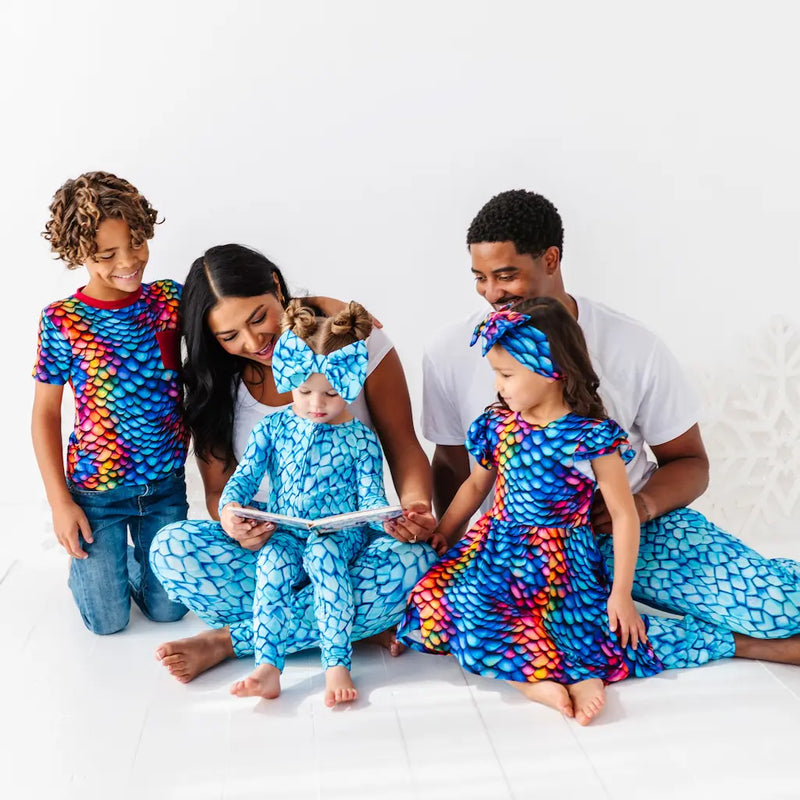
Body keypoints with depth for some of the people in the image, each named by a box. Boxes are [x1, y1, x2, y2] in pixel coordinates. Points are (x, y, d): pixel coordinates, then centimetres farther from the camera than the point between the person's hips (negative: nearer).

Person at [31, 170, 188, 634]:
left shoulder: (170, 299, -6)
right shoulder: (61, 322, -13)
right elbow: (46, 414, -6)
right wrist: (60, 501, -8)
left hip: (165, 484, 3)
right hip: (96, 490, -2)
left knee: (167, 609, 12)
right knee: (109, 620, 7)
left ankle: (129, 558, 43)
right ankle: (86, 560, 39)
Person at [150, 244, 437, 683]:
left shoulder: (357, 340, -8)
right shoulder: (214, 382, -1)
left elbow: (403, 448, -3)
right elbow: (219, 489, 2)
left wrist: (416, 507, -24)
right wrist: (236, 525, -23)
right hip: (265, 544, 2)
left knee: (413, 562, -35)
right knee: (169, 550, -27)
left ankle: (227, 640, -19)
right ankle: (358, 622, -19)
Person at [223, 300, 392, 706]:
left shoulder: (361, 440, 2)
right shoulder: (273, 428, 7)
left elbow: (371, 496, -1)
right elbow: (243, 477, 3)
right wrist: (229, 508, -18)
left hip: (341, 535, -2)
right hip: (283, 535, 2)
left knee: (322, 552, -36)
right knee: (273, 559, -33)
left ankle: (337, 664, -36)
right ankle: (268, 666, -36)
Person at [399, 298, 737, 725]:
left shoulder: (593, 436, -13)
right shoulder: (497, 423, 1)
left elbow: (624, 515, -8)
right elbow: (475, 485, 17)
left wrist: (621, 594, -9)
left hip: (563, 564, -3)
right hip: (497, 551, 4)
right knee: (438, 601, -26)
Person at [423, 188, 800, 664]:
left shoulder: (635, 347, -7)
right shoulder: (451, 354, -5)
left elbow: (689, 462, 2)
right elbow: (452, 466, 6)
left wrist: (644, 504, -20)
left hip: (632, 524, -2)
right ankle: (736, 642, -18)